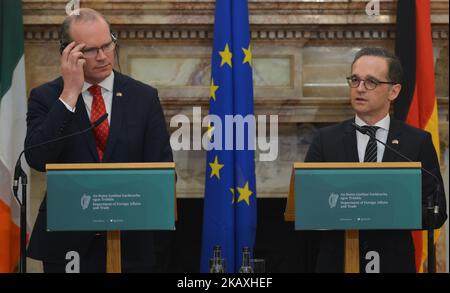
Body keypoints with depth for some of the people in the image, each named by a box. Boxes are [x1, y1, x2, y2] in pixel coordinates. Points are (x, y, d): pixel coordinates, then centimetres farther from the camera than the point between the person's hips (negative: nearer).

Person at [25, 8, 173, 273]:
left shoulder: (144, 97, 2)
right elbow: (38, 159, -16)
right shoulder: (45, 97, -1)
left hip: (131, 241, 1)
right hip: (66, 242, -1)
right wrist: (69, 94, -18)